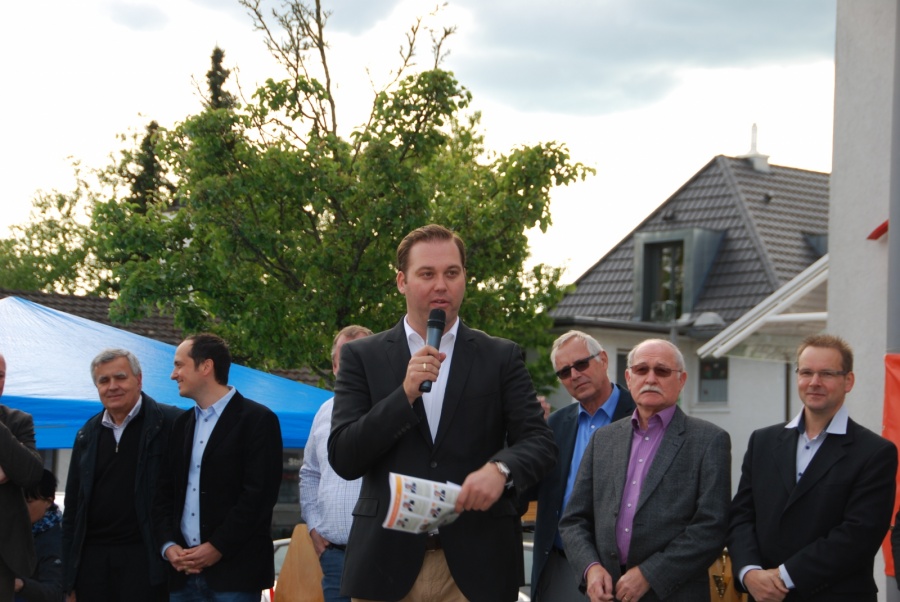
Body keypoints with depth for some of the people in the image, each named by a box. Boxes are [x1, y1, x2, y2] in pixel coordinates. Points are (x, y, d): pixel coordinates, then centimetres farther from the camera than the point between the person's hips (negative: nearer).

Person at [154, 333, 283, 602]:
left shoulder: (257, 420, -4)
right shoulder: (181, 424, 17)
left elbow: (260, 494, -11)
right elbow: (164, 494, 14)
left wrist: (218, 548, -14)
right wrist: (168, 545, -2)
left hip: (234, 571, -6)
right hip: (184, 572, 6)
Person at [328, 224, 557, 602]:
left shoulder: (502, 358, 8)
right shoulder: (362, 357, 6)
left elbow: (540, 443, 0)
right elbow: (342, 459, -2)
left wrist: (500, 468, -21)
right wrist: (405, 394, -14)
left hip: (476, 565, 0)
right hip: (387, 564, 0)